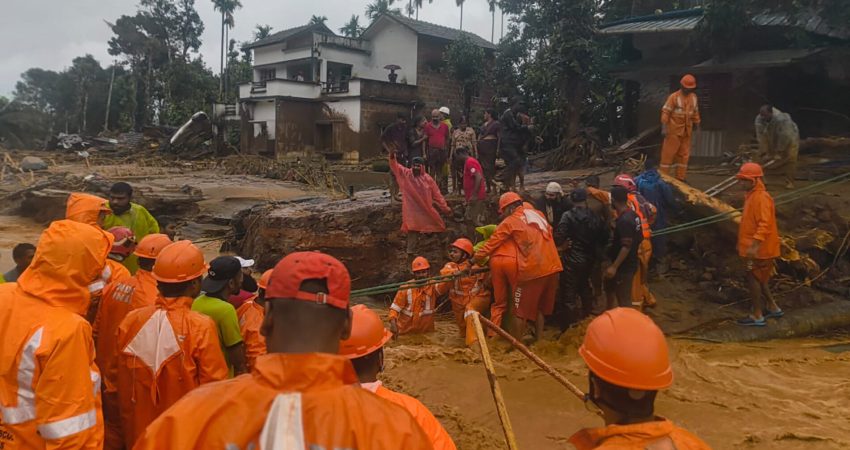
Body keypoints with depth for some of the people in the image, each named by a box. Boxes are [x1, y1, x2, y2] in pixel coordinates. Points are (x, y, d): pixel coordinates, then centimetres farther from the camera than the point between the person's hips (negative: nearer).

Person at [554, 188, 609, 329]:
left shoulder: (568, 216, -16)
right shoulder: (595, 217, 0)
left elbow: (559, 236, -26)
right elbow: (604, 236, 5)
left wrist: (561, 245, -6)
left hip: (571, 260, -6)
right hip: (589, 260, 6)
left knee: (569, 292, 3)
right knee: (585, 288, 25)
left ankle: (569, 326, 8)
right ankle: (587, 318, 38)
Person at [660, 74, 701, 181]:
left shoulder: (693, 97, 8)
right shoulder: (674, 97, -10)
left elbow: (695, 112, 17)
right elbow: (665, 112, -14)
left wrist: (697, 126, 18)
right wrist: (664, 127, -19)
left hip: (687, 131, 6)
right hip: (674, 130, -6)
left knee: (684, 154, 8)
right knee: (668, 153, -4)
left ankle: (680, 177, 15)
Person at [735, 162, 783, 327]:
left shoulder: (761, 198, -20)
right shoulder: (752, 196, 12)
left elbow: (764, 224, -28)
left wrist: (754, 245, -35)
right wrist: (746, 244, 24)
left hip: (760, 249, -10)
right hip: (754, 248, 10)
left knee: (753, 278, -2)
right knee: (759, 279, 19)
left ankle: (757, 316, 7)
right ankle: (773, 308, 32)